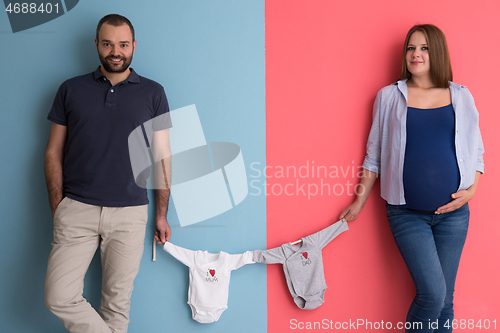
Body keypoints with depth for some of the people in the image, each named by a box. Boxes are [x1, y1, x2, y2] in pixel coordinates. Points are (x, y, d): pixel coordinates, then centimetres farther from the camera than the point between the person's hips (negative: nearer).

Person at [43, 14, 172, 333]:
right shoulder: (71, 90, 8)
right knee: (59, 297, -6)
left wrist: (162, 215, 4)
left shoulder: (153, 93, 6)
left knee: (118, 300, 6)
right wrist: (57, 208, 0)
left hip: (130, 213, -1)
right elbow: (54, 152, 9)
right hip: (77, 210, 1)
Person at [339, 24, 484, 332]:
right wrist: (359, 201, 10)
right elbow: (375, 154, 8)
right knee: (432, 293, -11)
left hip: (453, 212, 2)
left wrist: (472, 189, -3)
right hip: (407, 212, -2)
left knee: (445, 299, 8)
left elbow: (476, 150, 13)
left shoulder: (461, 96, 7)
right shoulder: (389, 96, 3)